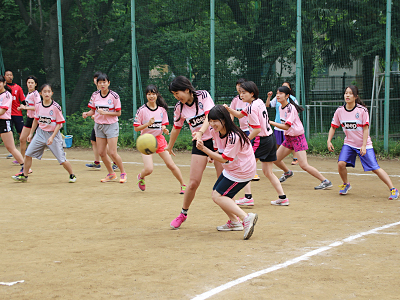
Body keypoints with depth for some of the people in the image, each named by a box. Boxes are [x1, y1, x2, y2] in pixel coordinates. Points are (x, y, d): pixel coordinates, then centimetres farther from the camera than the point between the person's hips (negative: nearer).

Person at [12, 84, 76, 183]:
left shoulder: (56, 107, -16)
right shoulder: (38, 106, -2)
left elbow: (59, 123, -12)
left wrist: (52, 137, -18)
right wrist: (31, 133, 15)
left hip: (53, 134, -5)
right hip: (40, 133, 5)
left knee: (62, 160, -6)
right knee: (28, 154, 3)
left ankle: (72, 175, 15)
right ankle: (24, 175, 18)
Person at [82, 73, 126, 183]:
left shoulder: (114, 96, -11)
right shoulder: (95, 95, 1)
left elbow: (118, 113, -9)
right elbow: (93, 110, 9)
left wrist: (105, 112, -22)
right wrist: (87, 114, -13)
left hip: (111, 125, -5)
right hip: (99, 125, 5)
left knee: (112, 153, -9)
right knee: (101, 153, 4)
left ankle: (123, 173, 10)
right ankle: (111, 174, 22)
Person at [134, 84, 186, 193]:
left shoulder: (162, 109, 3)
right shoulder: (142, 110, -8)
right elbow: (136, 128, -7)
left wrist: (164, 129, -10)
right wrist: (148, 124, -22)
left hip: (160, 139, 3)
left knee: (171, 165, -3)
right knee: (148, 169, -13)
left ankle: (183, 185, 14)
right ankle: (140, 177, 23)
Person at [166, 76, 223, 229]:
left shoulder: (203, 96, -10)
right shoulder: (179, 108, 0)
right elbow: (176, 128, 16)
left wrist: (201, 131, -40)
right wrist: (169, 146, 28)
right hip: (199, 143, 2)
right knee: (193, 183, -6)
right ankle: (183, 213, 16)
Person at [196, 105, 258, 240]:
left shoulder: (233, 137, -29)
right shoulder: (215, 131, -4)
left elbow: (223, 159, -27)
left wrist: (204, 149, -29)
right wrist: (212, 156, 2)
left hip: (242, 171, -10)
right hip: (230, 169, 10)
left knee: (218, 196, -12)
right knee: (216, 193, 14)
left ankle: (246, 218, -19)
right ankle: (234, 222, 26)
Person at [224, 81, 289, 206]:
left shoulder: (252, 107, -17)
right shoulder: (259, 102, 11)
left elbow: (257, 129, -21)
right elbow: (240, 115, 20)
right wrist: (229, 109, 5)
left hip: (261, 141, -9)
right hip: (271, 138, 9)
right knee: (268, 172, 16)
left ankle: (248, 198, -10)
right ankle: (283, 198, 14)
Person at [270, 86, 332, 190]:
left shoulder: (290, 108, -21)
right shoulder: (281, 107, 6)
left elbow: (286, 126, -28)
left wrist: (271, 122, -27)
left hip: (298, 137, -8)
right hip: (288, 137, 8)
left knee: (303, 165, -16)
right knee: (276, 159, 11)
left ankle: (325, 182, -9)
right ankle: (288, 173, 41)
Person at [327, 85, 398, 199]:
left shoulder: (362, 110, -15)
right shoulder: (339, 111, -5)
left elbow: (366, 129, -13)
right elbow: (333, 127, 5)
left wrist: (364, 146, -19)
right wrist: (329, 141, -8)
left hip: (364, 144, -3)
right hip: (349, 143, 3)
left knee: (375, 168, -11)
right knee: (341, 164, -16)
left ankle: (393, 189, -1)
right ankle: (346, 184, 13)